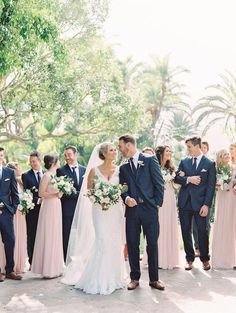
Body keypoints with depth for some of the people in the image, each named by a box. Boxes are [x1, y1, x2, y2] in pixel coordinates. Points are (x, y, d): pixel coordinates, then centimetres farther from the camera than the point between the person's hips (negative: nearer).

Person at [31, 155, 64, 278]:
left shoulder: (54, 174, 13)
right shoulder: (47, 175, -13)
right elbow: (41, 193, -16)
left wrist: (59, 193, 3)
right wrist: (56, 193, -18)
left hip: (56, 207, 9)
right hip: (49, 208, -9)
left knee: (55, 237, 12)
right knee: (48, 237, -3)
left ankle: (54, 268, 20)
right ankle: (48, 270, 4)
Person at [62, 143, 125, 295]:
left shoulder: (119, 170, 6)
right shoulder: (94, 170, -1)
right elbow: (88, 191, 2)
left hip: (116, 210, 3)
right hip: (100, 210, -3)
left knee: (115, 244, 5)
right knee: (103, 243, -9)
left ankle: (113, 278, 18)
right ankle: (100, 280, 4)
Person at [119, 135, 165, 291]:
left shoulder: (150, 160, 2)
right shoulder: (123, 167, 15)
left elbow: (160, 183, -1)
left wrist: (157, 203, -6)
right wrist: (126, 198, -8)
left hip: (149, 209, -3)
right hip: (132, 209, 4)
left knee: (153, 244, 1)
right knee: (132, 245, 5)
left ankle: (154, 278, 13)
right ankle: (135, 278, 17)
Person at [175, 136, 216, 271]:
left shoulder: (210, 164, 0)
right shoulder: (184, 162, 11)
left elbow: (211, 186, -5)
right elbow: (177, 178, 6)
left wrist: (206, 205, -12)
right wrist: (188, 179, -13)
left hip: (200, 203, -3)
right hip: (185, 203, 3)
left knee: (203, 232, 1)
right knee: (186, 232, 7)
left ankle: (205, 259, 20)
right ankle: (190, 259, 21)